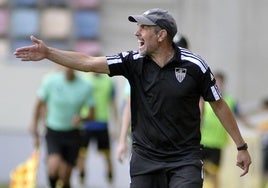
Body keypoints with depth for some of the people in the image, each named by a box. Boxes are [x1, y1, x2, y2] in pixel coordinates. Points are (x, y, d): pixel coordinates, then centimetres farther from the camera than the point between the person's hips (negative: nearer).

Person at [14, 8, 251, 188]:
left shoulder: (194, 65, -9)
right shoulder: (133, 61, -3)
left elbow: (219, 105, 0)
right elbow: (89, 63, -9)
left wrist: (241, 147, 3)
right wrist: (47, 53, -19)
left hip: (185, 159, -3)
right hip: (145, 159, 3)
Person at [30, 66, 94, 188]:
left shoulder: (85, 87, -7)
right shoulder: (50, 81, -9)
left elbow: (91, 114, 2)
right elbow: (39, 105, 5)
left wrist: (81, 118, -21)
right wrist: (35, 133, 8)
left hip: (72, 134, 1)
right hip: (53, 132, -1)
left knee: (65, 177, 3)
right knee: (54, 166, -26)